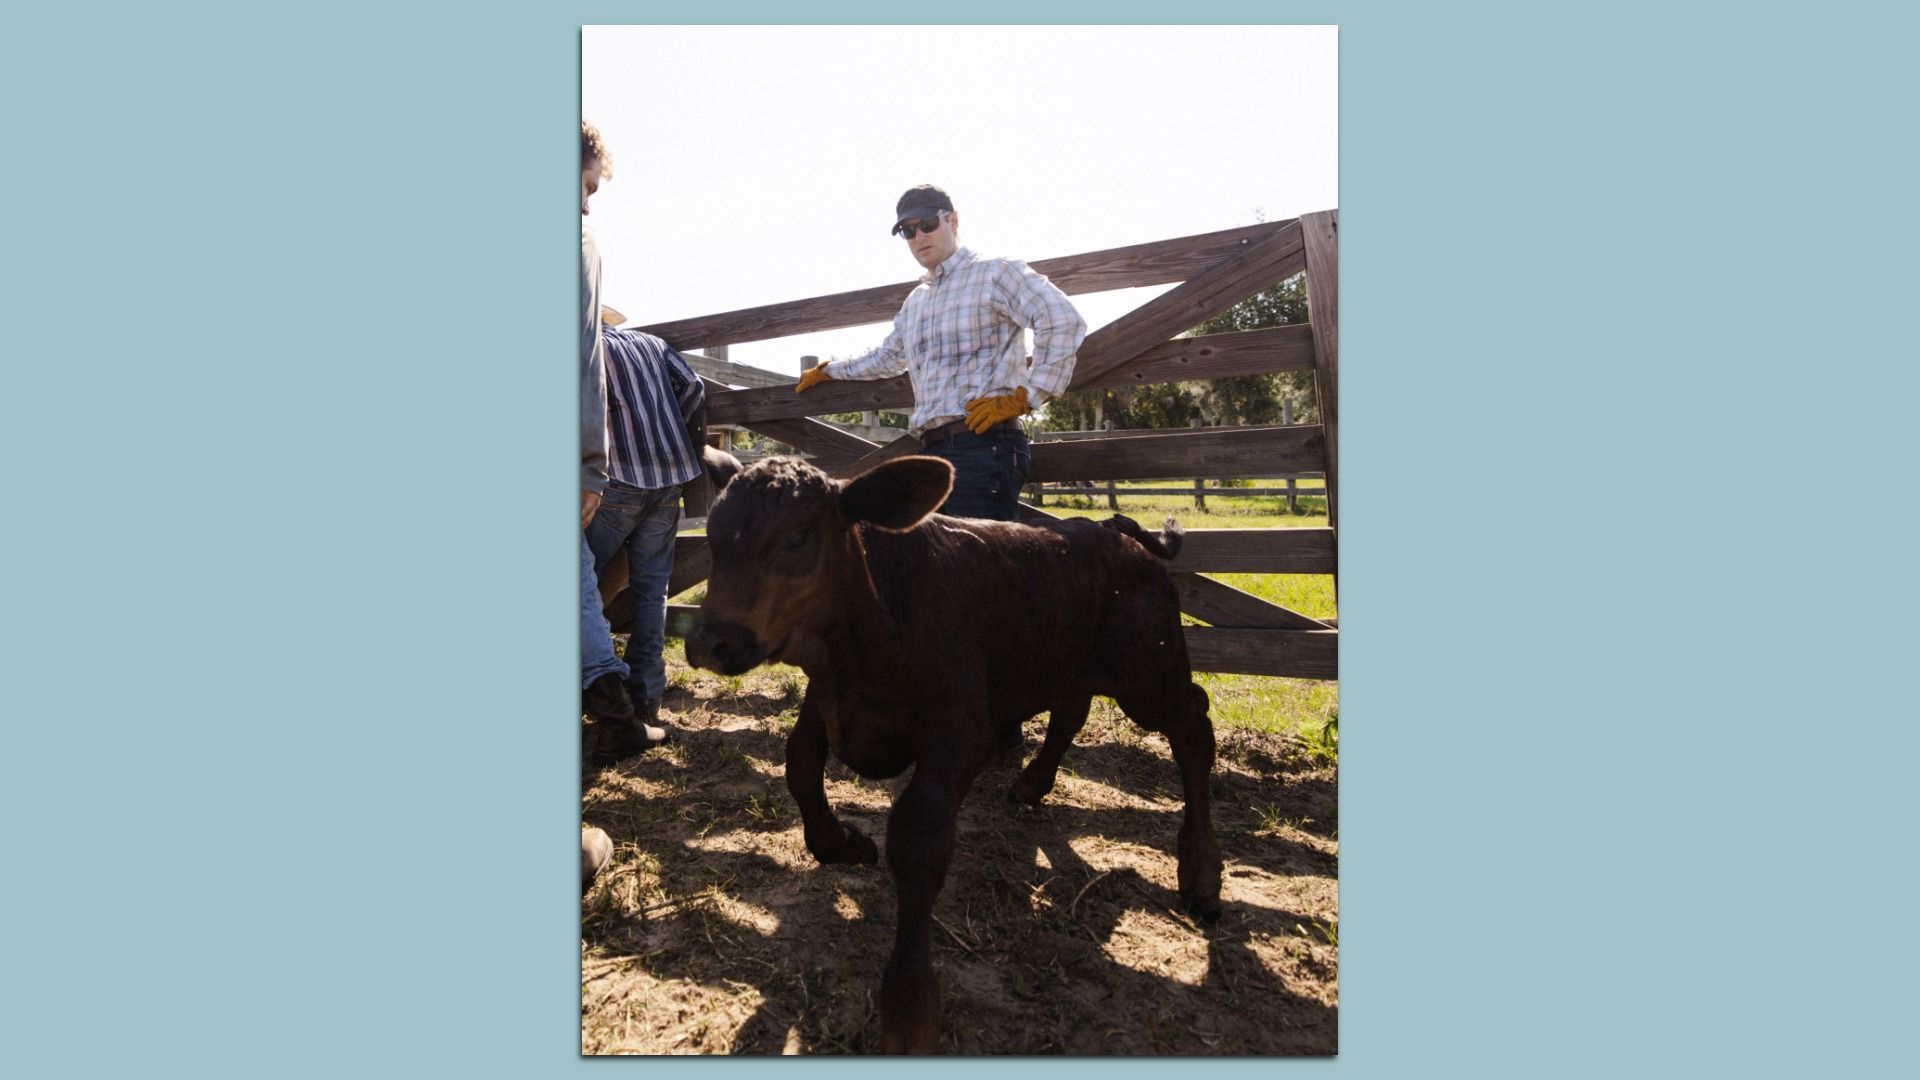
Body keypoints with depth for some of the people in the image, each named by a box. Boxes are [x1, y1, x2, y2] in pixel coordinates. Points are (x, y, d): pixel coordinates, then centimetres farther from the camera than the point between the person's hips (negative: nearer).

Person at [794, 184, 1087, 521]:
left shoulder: (994, 273, 1)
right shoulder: (915, 301, 26)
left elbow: (1064, 320, -12)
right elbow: (888, 357, 44)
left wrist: (1022, 397, -15)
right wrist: (828, 371, 48)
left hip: (984, 445, -8)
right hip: (934, 449, 8)